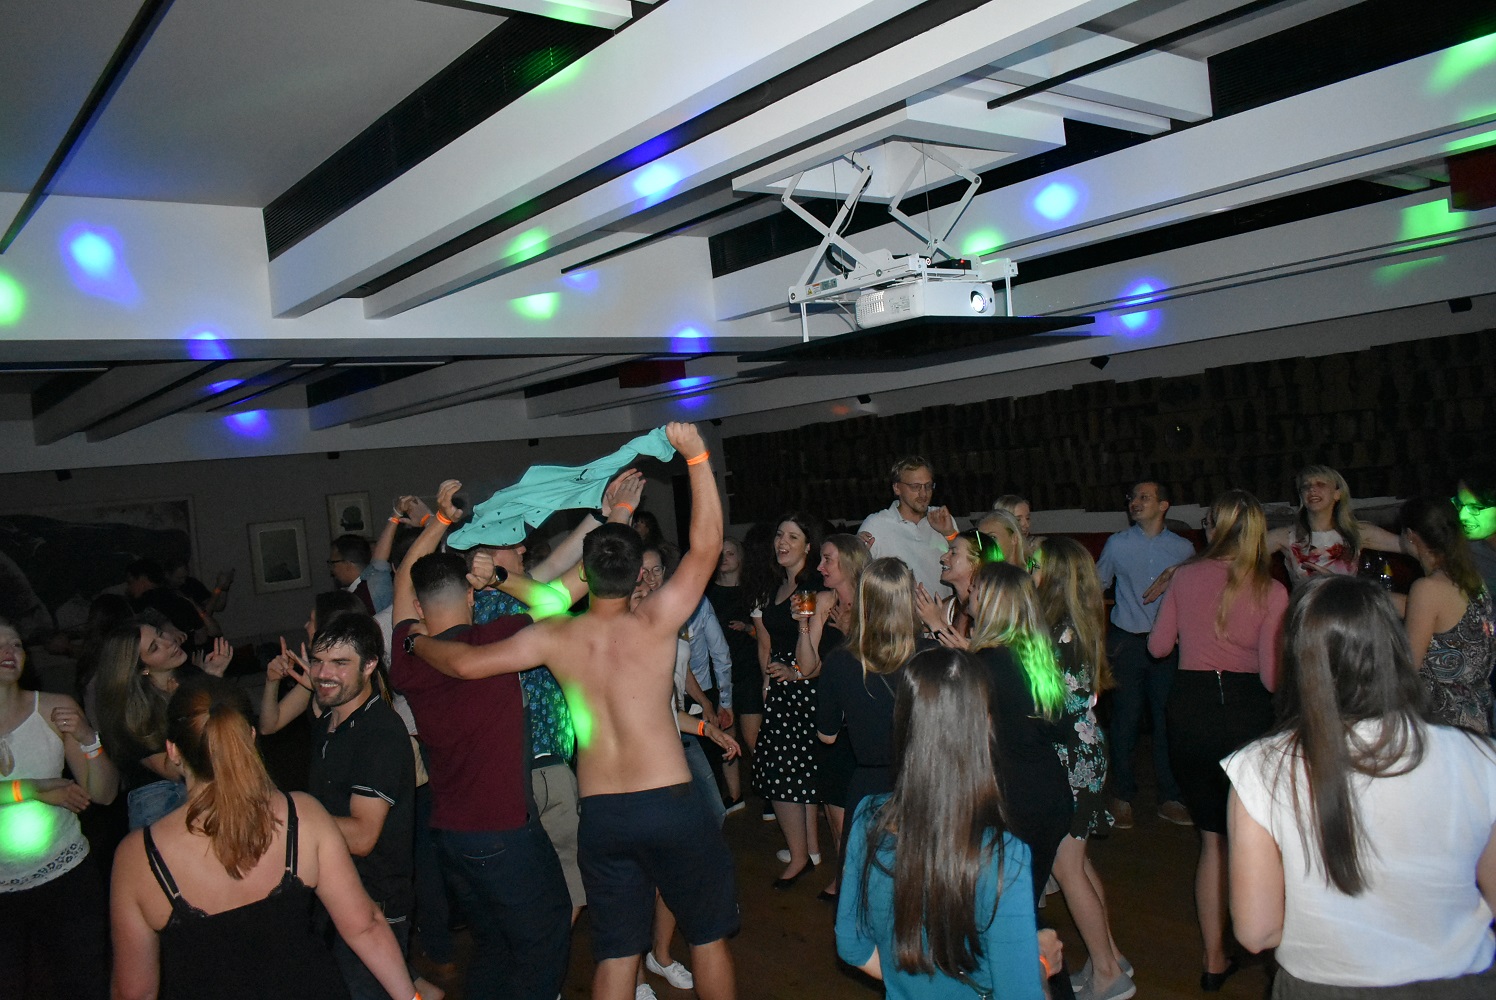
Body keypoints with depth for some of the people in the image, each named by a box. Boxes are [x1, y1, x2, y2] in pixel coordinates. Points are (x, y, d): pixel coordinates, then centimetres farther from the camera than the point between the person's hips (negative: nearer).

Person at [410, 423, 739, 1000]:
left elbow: (466, 663, 0)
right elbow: (706, 545, -10)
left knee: (615, 953, 15)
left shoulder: (554, 637, -2)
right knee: (708, 934, 17)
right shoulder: (653, 624, -9)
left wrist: (416, 641, 20)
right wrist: (696, 456, -9)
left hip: (600, 816, 3)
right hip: (671, 804, -3)